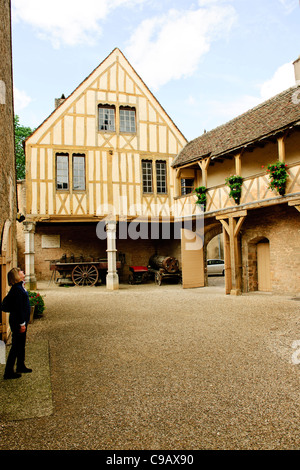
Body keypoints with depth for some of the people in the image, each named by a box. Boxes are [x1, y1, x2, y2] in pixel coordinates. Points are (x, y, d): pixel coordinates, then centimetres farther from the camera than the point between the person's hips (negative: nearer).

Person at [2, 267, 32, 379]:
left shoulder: (20, 287, 9)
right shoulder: (17, 289, -21)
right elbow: (18, 308, -23)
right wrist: (22, 324, -20)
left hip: (22, 321, 10)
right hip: (17, 322, -10)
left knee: (21, 345, 19)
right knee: (16, 346, 0)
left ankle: (21, 366, 33)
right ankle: (8, 372, 11)